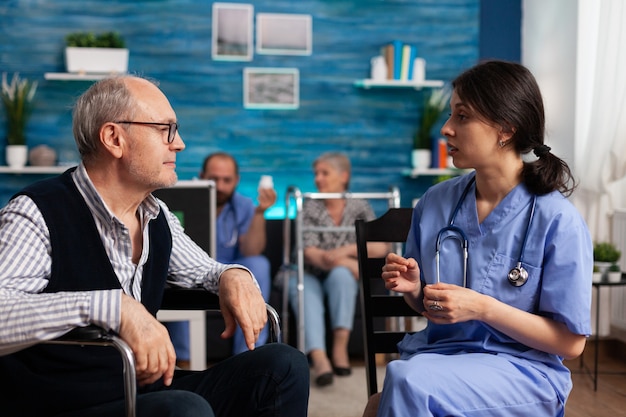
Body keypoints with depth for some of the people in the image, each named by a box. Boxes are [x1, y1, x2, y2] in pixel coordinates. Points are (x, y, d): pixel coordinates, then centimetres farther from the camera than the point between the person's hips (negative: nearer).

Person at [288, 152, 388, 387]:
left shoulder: (359, 208, 2)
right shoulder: (310, 208, -2)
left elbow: (381, 248, -9)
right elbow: (310, 253, -15)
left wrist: (348, 250, -22)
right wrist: (351, 264, -23)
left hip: (342, 279, 1)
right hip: (310, 277, -1)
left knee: (340, 273, -33)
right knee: (304, 290, -34)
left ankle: (340, 347, -31)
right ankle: (319, 358, -54)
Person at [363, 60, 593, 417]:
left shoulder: (558, 220, -11)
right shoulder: (436, 203, 3)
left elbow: (571, 342, -8)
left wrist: (483, 307, -18)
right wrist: (413, 288, -7)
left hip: (522, 371, -3)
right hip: (437, 354, 4)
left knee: (406, 380, -31)